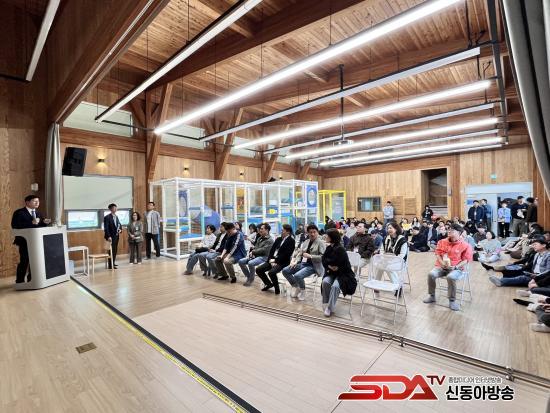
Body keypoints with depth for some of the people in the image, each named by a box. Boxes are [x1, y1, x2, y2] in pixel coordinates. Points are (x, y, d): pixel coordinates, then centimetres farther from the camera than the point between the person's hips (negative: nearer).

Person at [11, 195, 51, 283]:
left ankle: (31, 280, 26)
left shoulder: (38, 213, 12)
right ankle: (20, 281, 11)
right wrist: (31, 223, -29)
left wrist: (44, 222, -7)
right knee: (24, 261, -3)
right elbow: (15, 226, -23)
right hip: (25, 241, -7)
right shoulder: (19, 213, -10)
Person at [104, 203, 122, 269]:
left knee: (115, 250, 12)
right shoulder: (107, 217, -11)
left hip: (116, 236, 7)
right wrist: (108, 236, -21)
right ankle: (111, 265, 2)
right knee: (111, 250, -4)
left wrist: (120, 229, -1)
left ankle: (113, 263, 22)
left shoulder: (116, 216, 13)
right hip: (111, 236, -7)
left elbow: (119, 224, 21)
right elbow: (106, 228, -15)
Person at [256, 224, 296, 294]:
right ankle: (269, 284, 18)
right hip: (272, 260, 8)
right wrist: (271, 260, -6)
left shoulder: (291, 241, -7)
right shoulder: (278, 239, 15)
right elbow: (272, 250, 11)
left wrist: (275, 261, -16)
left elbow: (286, 254, -16)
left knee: (271, 272, -32)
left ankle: (276, 288, -4)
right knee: (258, 269, -4)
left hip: (282, 262, -7)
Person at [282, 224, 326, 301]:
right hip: (303, 263, 7)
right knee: (285, 270, -9)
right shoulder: (306, 242, 15)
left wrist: (309, 256, -19)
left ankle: (302, 290, -1)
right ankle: (295, 287, 10)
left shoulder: (321, 242, -5)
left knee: (297, 275, -31)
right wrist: (294, 261, -6)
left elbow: (323, 257, -15)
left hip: (313, 266, -7)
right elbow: (299, 252, 12)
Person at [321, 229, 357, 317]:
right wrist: (329, 266, -19)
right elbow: (324, 262, 0)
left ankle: (330, 308, -15)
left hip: (343, 274, -6)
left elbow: (332, 262, -23)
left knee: (335, 286, -30)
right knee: (325, 281, -23)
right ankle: (326, 304, -9)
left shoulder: (339, 249, -20)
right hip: (332, 273, 6)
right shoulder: (330, 247, 2)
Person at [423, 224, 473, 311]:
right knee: (431, 274, -23)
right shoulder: (443, 242, 6)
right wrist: (442, 263, -9)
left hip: (457, 268, -4)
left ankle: (452, 301, -15)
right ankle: (432, 296, -3)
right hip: (442, 266, 4)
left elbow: (466, 260, -7)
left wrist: (455, 267, -20)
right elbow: (437, 253, 9)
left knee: (451, 277, -36)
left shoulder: (465, 245, -5)